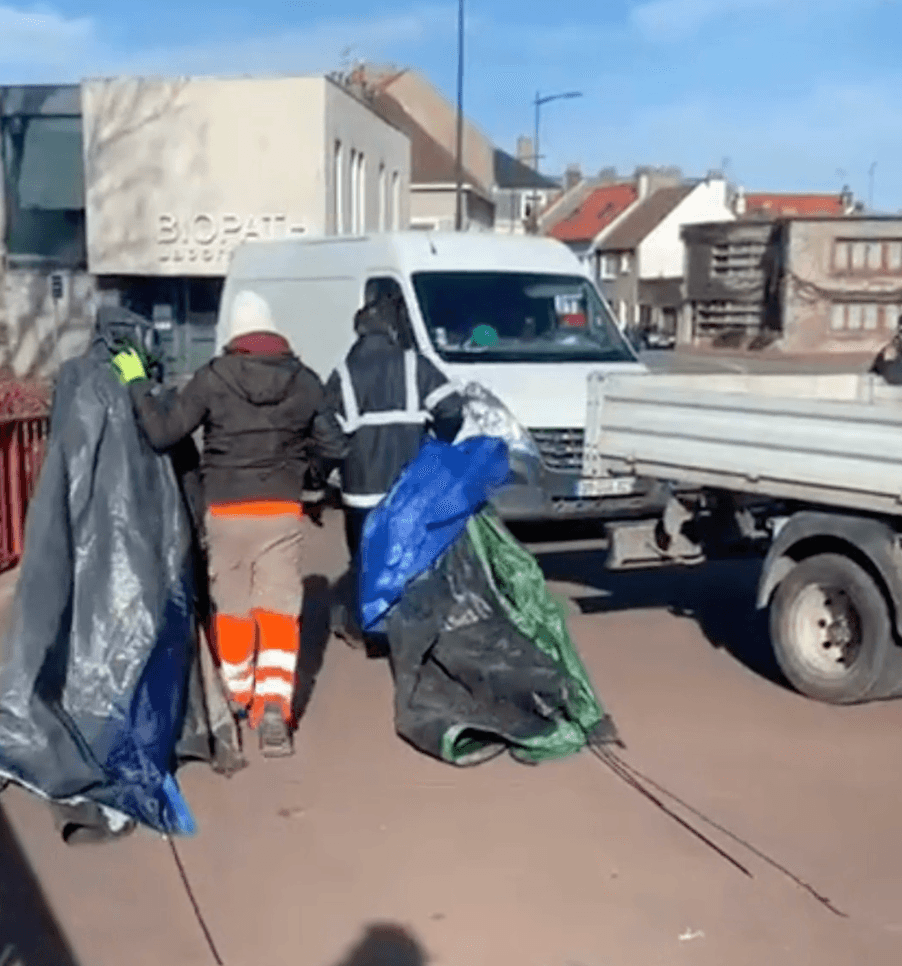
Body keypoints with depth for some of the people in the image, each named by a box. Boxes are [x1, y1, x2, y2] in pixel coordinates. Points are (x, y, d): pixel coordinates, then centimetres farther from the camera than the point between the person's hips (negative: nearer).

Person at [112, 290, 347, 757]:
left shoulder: (213, 377, -7)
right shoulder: (305, 380, 0)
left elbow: (162, 431, -7)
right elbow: (333, 448, 5)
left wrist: (136, 382, 6)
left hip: (226, 511, 0)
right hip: (283, 511, 0)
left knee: (232, 607, 16)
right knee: (278, 608, 4)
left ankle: (240, 696, 33)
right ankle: (274, 706, -10)